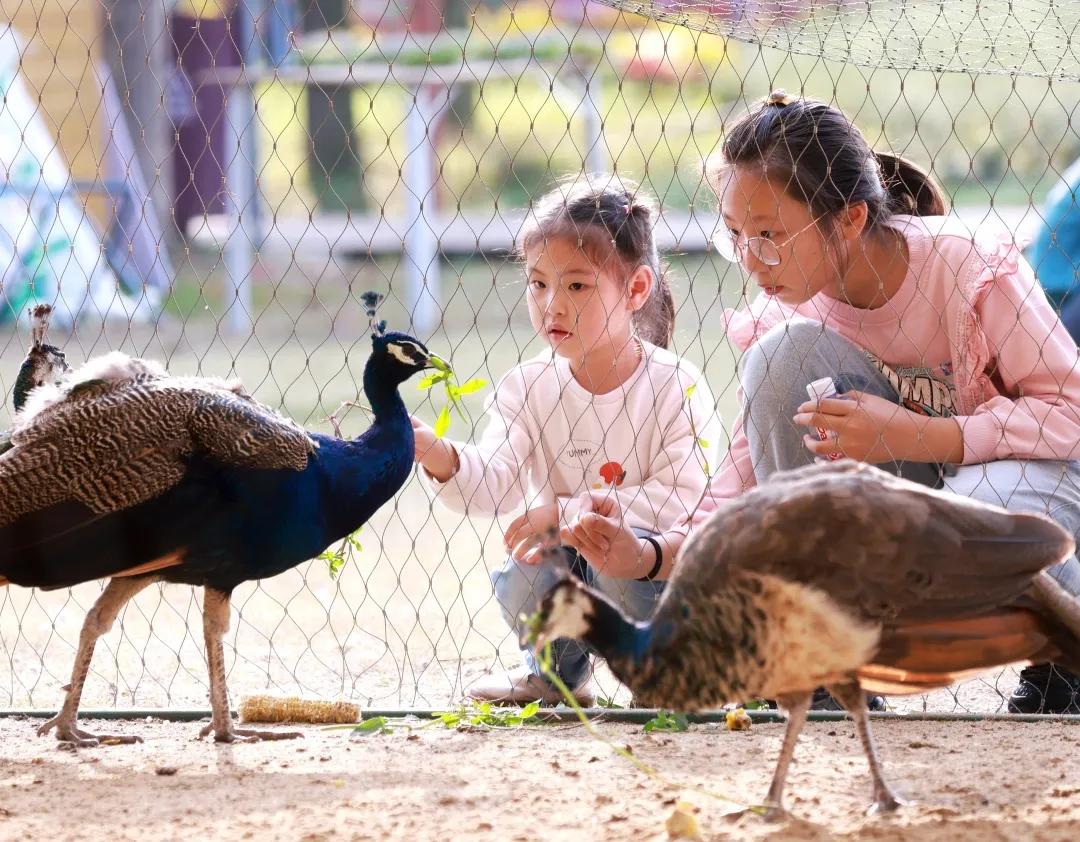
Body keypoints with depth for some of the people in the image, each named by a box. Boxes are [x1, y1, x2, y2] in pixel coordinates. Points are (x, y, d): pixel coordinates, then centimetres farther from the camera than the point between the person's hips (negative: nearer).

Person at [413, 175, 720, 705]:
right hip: (565, 559, 3)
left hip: (654, 563, -3)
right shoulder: (527, 388, -3)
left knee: (617, 554, -34)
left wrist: (566, 511, -25)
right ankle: (559, 673, 8)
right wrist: (441, 459, -37)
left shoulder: (677, 387, -13)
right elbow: (495, 484, -13)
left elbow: (682, 499, -20)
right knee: (523, 578, -27)